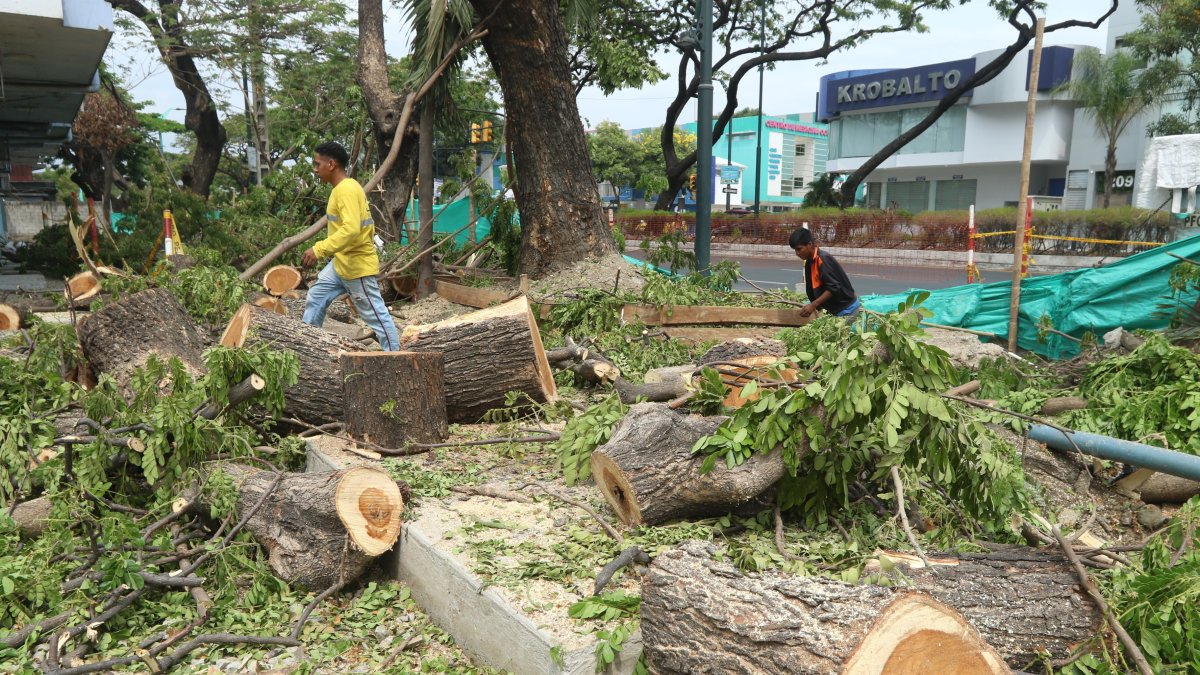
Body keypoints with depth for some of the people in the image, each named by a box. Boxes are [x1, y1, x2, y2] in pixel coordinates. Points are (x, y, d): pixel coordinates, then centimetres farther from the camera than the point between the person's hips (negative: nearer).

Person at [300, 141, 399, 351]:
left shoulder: (347, 190, -20)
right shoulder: (343, 188, 12)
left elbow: (351, 229, -32)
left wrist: (319, 250, -34)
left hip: (357, 266, -11)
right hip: (340, 263, 11)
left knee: (375, 314, -3)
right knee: (315, 298, 16)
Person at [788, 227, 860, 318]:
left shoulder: (823, 259, -21)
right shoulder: (809, 263, 6)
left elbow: (833, 288, -26)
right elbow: (813, 291, 11)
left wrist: (813, 305, -28)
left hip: (846, 309, -9)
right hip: (835, 309, 9)